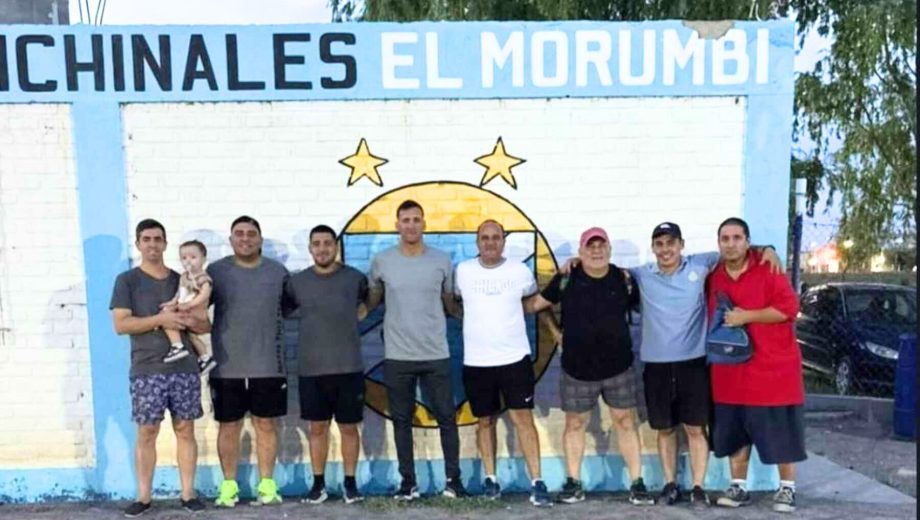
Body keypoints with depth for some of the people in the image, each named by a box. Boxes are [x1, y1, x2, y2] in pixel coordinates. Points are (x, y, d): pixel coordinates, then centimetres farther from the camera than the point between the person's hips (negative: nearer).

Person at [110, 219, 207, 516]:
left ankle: (188, 493, 12)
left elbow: (206, 325, 13)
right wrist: (160, 319, -17)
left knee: (185, 430, 5)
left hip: (185, 368, 2)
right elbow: (121, 325, -8)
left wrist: (188, 320, -10)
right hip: (146, 371, -2)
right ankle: (143, 496, 12)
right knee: (146, 432, 2)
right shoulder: (127, 281, 3)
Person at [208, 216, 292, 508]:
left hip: (268, 366, 1)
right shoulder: (215, 272, 2)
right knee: (228, 427, 9)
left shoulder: (278, 272, 4)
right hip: (227, 367, 0)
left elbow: (289, 308, 10)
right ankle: (229, 485, 21)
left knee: (266, 425, 8)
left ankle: (267, 484, 18)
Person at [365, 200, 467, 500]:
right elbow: (371, 301, 12)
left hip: (436, 355, 0)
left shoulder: (442, 261, 1)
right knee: (402, 419, 9)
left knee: (446, 417, 5)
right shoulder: (381, 261, 0)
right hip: (397, 356, 0)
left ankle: (453, 480, 17)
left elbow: (451, 303, 11)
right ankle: (408, 481, 21)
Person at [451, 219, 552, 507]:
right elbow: (453, 299, 16)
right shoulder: (463, 271, -1)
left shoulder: (520, 271, -2)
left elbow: (535, 298, 17)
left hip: (515, 358, -1)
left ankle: (537, 482, 1)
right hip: (476, 362, 1)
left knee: (523, 418, -3)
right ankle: (490, 478, 24)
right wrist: (478, 316, 10)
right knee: (485, 421, 11)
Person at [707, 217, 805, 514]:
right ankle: (739, 487, 23)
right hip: (730, 371, 5)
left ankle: (787, 489, 18)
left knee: (780, 432, 4)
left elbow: (789, 308, -16)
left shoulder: (768, 270, -8)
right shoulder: (713, 277, 7)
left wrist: (746, 316, -19)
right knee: (734, 433, 11)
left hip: (772, 368, -5)